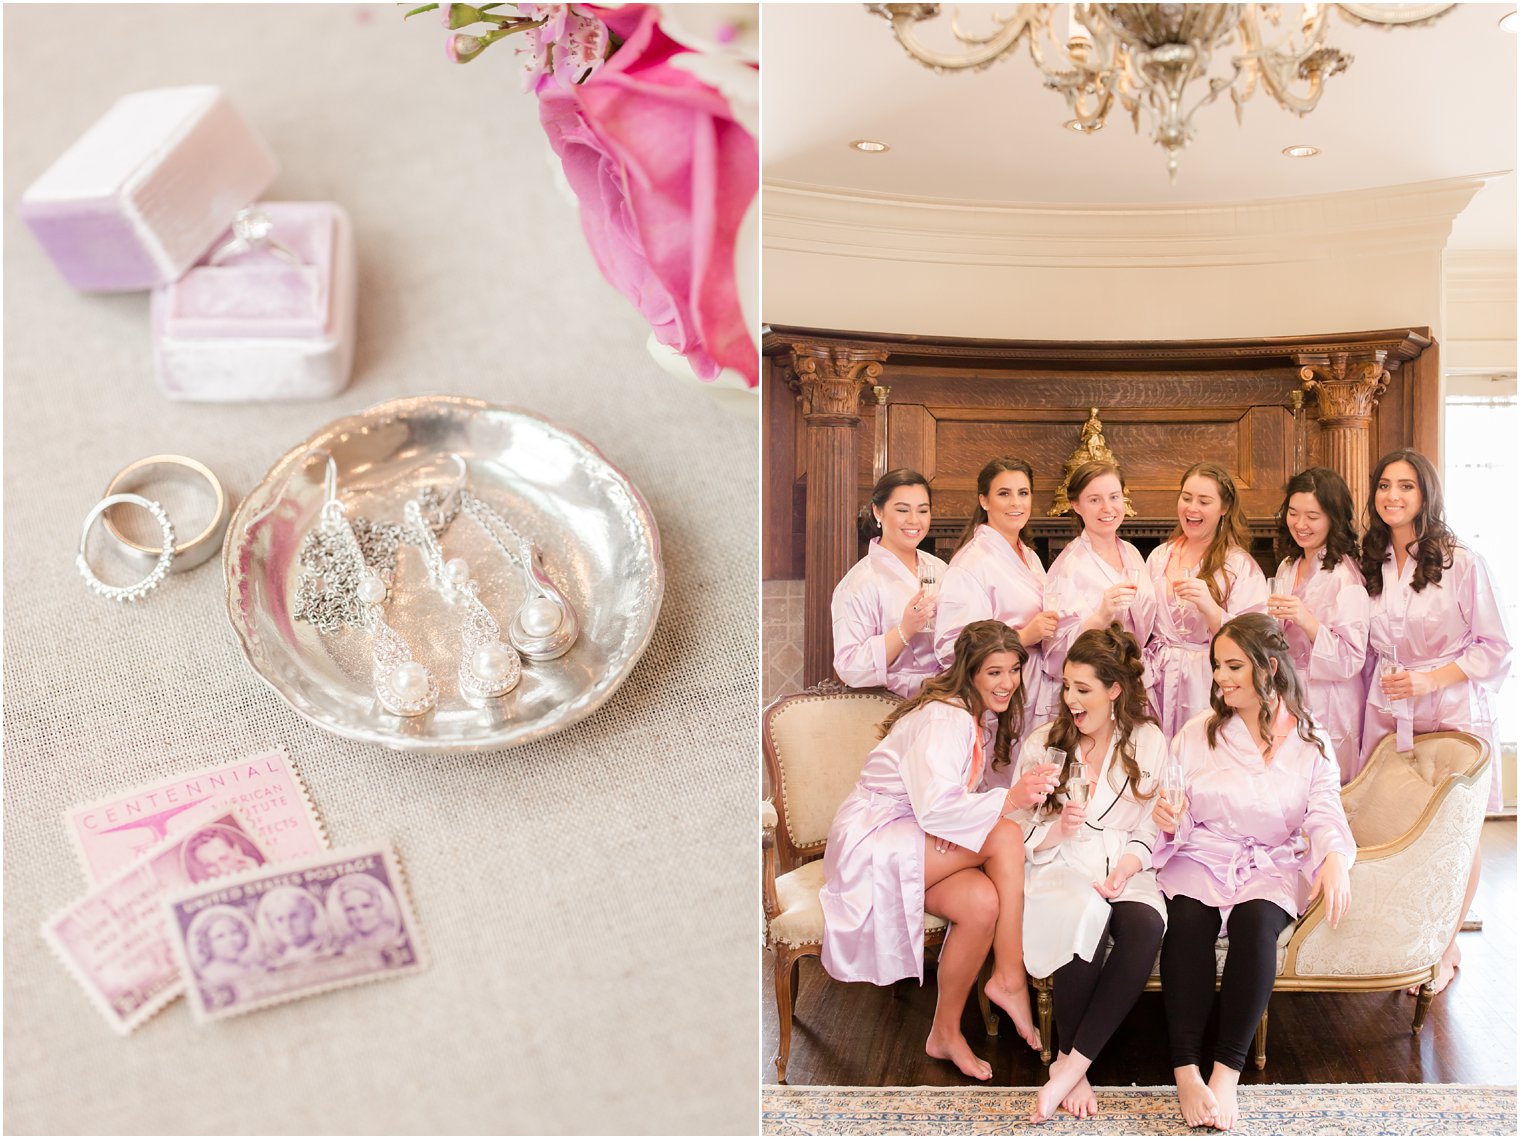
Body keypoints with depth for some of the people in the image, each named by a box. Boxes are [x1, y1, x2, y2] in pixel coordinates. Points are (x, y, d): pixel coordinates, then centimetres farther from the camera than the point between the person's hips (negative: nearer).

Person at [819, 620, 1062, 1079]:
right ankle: (1009, 978, -21)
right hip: (873, 842, -8)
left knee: (983, 902, -23)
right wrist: (1009, 799, -36)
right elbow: (934, 808, -28)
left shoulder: (984, 718, 10)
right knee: (1006, 835, -27)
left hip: (925, 840, 8)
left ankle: (947, 1033, -10)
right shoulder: (942, 719, -19)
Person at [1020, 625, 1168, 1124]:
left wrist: (1130, 863, -13)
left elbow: (1151, 828, 8)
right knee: (1086, 915, -37)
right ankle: (1073, 1063, -19)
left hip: (1123, 871, 1)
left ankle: (1070, 1065, -27)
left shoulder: (1149, 743, 6)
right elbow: (1019, 835, 6)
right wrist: (1058, 829, -15)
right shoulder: (1041, 744, 5)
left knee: (1146, 925, -34)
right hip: (1059, 869, -1)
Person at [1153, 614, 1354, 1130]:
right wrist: (1166, 817, -20)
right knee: (1188, 918, -33)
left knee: (1256, 920, -35)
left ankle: (1227, 1071, -30)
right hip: (1201, 856, 0)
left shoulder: (1309, 741, 7)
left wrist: (1335, 858, -27)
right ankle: (1186, 1073, -33)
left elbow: (1324, 813, -4)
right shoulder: (1199, 731, 8)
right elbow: (1176, 816, 5)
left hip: (1271, 864, 0)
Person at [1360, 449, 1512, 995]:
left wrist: (1430, 679, -15)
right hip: (1387, 717, 4)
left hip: (1453, 715, -4)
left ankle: (1447, 951, 18)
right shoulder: (1371, 566, 8)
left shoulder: (1462, 563, -8)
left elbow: (1496, 646, -6)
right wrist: (1378, 690, 7)